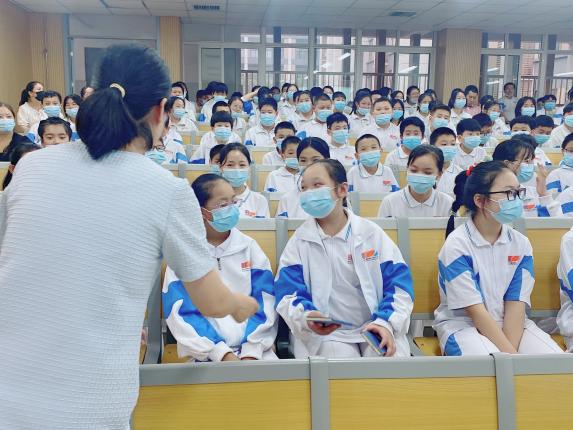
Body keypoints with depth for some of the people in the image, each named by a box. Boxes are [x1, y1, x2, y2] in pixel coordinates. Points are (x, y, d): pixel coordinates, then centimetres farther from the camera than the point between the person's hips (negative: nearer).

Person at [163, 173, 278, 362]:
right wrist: (222, 353, -13)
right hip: (207, 354, -2)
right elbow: (181, 314, -5)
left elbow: (265, 303, 2)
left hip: (255, 350, 2)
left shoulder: (249, 247, 7)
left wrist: (251, 350, -10)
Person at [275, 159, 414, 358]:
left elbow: (398, 283, 0)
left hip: (376, 328, 1)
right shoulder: (299, 241, 1)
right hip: (326, 333, -1)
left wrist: (386, 322, -16)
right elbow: (289, 293, -5)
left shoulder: (372, 233, 2)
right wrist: (306, 317, -27)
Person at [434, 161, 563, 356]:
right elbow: (475, 311, -17)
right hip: (463, 324, -4)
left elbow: (515, 304, -6)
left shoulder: (521, 244, 1)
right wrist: (510, 354, -22)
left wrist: (511, 350, -20)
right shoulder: (456, 245, -15)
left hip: (511, 324, 5)